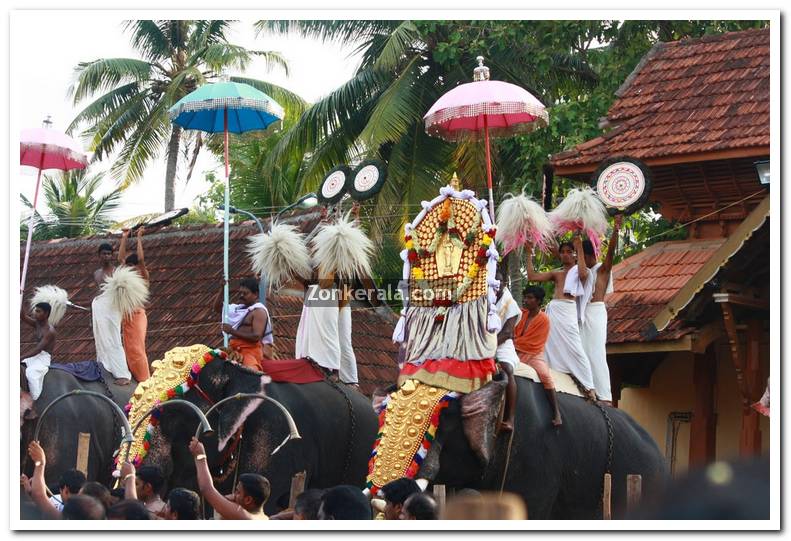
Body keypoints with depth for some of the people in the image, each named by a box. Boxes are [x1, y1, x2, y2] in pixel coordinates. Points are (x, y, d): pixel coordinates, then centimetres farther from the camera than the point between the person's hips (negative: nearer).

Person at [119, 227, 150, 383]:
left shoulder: (143, 276, -5)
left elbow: (141, 259, -18)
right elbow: (121, 258, 12)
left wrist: (139, 238, -15)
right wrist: (124, 239, 8)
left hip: (137, 315, -7)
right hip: (126, 316, 7)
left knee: (137, 348, -7)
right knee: (128, 348, 8)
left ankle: (144, 379, -4)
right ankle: (133, 376, 13)